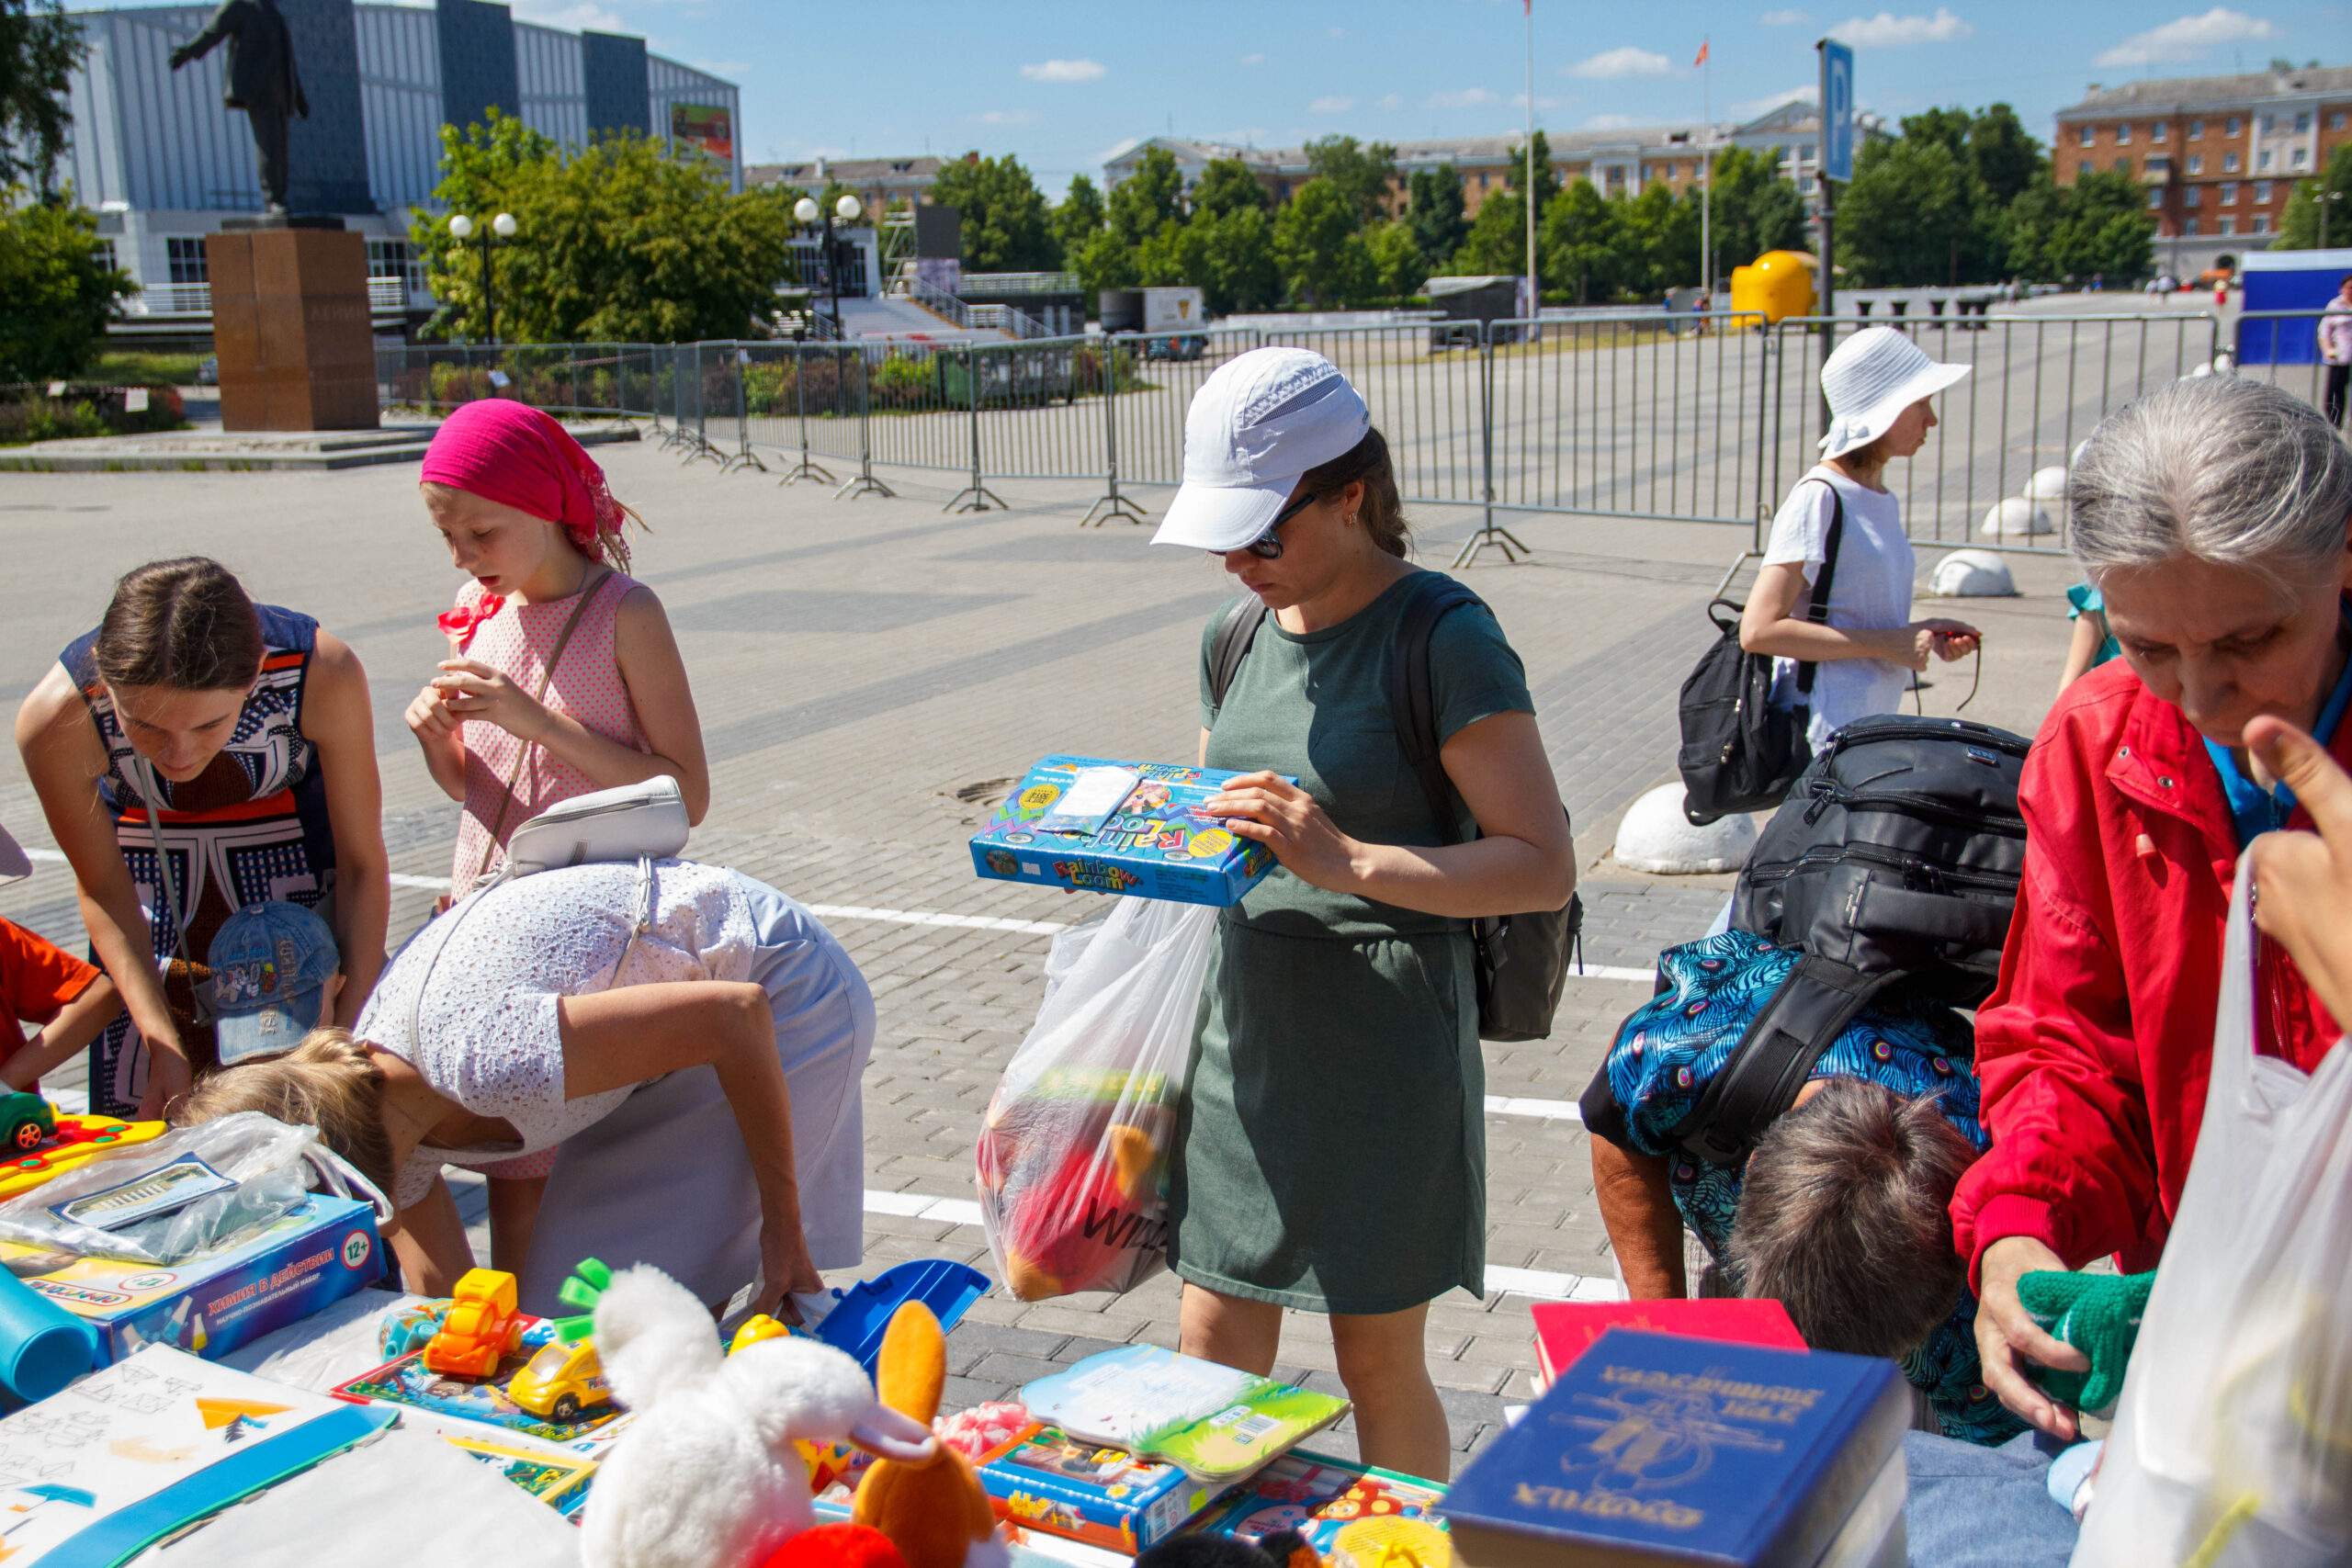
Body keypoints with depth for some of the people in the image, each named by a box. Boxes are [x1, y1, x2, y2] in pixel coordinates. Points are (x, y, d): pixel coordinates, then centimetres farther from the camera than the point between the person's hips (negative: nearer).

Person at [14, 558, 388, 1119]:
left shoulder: (323, 673, -32)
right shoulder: (55, 719, -29)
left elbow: (363, 865, -18)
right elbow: (102, 888, -13)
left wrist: (351, 1033, -22)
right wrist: (163, 1044, -21)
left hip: (302, 885, 0)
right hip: (152, 891, 1)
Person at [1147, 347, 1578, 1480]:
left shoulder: (1443, 640, -12)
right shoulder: (1239, 634, 9)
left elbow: (1543, 866, -16)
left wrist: (1347, 860, -27)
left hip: (1382, 1041, -6)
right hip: (1245, 1022, 6)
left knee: (1379, 1364, 9)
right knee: (1214, 1351, 11)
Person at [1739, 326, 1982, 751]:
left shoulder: (1884, 501, 13)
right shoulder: (1819, 497, -12)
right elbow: (1759, 629, -19)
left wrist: (1924, 634, 4)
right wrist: (1887, 644, -16)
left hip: (1877, 729, 8)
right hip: (1823, 732, -8)